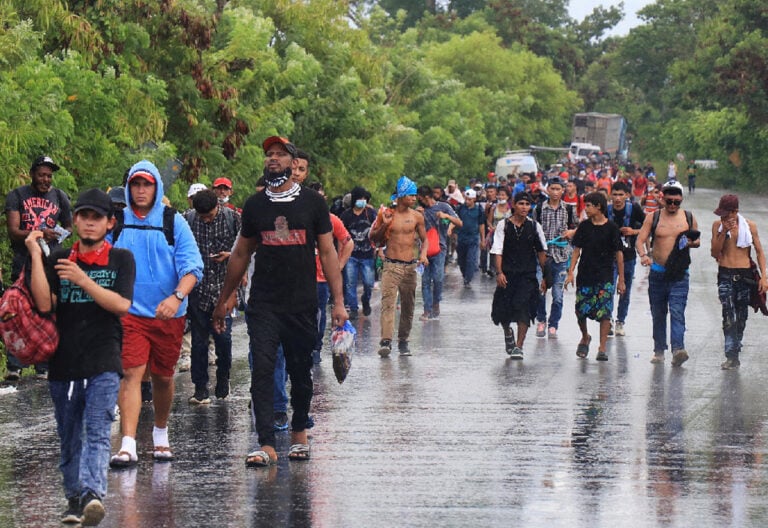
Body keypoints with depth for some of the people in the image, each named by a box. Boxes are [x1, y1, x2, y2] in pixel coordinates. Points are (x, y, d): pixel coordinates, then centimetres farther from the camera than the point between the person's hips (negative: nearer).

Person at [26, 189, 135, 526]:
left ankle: (93, 493, -32)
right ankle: (74, 498, 22)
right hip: (64, 363, 3)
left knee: (97, 433, -17)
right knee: (69, 438, 10)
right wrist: (35, 256, -9)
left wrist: (84, 281, -15)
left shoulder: (121, 259, 5)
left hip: (104, 362, -3)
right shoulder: (58, 260, 9)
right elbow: (44, 303, -6)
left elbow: (122, 305, -8)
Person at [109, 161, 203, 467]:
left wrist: (177, 296, -23)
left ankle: (161, 435, 35)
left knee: (163, 377, 14)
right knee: (131, 374, -13)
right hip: (129, 312, -1)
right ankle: (128, 445, -19)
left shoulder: (174, 222, 0)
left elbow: (192, 266, -7)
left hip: (169, 314, 1)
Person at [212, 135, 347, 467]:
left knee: (300, 371, 9)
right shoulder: (255, 205, 7)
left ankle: (299, 432, 28)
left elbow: (327, 253, 4)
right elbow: (241, 254, 16)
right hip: (263, 305, 1)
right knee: (262, 370, -9)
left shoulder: (312, 202, 3)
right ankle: (266, 445, -11)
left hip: (303, 303, 0)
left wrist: (338, 302, -2)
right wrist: (224, 299, 17)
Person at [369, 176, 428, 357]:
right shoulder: (386, 214, 1)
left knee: (408, 306, 7)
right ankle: (386, 341, -24)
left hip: (410, 266, 3)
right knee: (388, 303, -16)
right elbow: (373, 238, 8)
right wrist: (384, 225, -10)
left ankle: (403, 341, 19)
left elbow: (424, 239, 14)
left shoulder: (417, 217, 6)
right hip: (391, 265, -3)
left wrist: (423, 254, -5)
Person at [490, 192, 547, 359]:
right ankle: (508, 333, 38)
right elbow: (497, 251, -5)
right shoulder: (503, 225, -1)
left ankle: (518, 346, -8)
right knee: (503, 310, 4)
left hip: (528, 275, 0)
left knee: (523, 308, -13)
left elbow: (541, 252, 12)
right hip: (507, 274, 0)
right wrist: (499, 272, -16)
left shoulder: (534, 227, 4)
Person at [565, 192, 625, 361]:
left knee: (604, 313, -9)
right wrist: (571, 272, -2)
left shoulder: (611, 228, -2)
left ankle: (602, 348, -4)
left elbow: (619, 254, 1)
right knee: (581, 311, 4)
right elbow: (577, 250, 9)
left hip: (605, 277, -3)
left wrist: (621, 280, 0)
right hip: (585, 276, 3)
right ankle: (585, 337, 31)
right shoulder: (584, 226, 6)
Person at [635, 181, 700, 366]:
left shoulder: (689, 218, 6)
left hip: (679, 275, -2)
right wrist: (643, 255, -24)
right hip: (657, 273, 2)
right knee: (658, 314, 9)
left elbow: (697, 240, 18)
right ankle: (659, 351, 19)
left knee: (677, 312, -16)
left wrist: (692, 243, -7)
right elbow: (640, 240, -3)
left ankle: (678, 350, -28)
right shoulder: (653, 218, 4)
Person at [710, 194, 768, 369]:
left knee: (741, 318, 7)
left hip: (745, 275, 1)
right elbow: (714, 253, 0)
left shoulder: (749, 226, 2)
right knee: (729, 316, -16)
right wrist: (724, 232, -12)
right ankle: (731, 356, -19)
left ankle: (735, 354, 20)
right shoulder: (718, 225, 3)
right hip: (725, 275, -1)